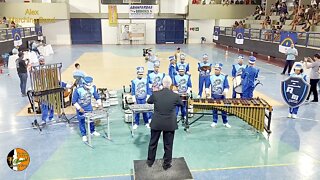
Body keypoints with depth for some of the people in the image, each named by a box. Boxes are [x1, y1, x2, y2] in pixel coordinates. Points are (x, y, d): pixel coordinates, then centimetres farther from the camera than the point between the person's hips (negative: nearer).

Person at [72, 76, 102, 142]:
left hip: (89, 107, 4)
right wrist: (79, 108, -26)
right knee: (82, 122, 7)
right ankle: (84, 135, 23)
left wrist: (99, 104, -17)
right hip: (80, 108, -4)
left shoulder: (93, 88, -16)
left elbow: (97, 97, -3)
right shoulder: (78, 90, -28)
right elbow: (74, 101, -19)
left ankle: (92, 131, 40)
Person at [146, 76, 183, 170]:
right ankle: (166, 164, 25)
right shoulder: (175, 96, -13)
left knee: (153, 143, 18)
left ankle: (150, 161, 35)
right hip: (170, 124, -1)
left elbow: (148, 101, 10)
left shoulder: (155, 94, -11)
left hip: (156, 123, 1)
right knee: (168, 145, 13)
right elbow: (181, 104, 9)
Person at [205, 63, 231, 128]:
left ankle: (225, 122, 16)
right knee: (214, 110, 8)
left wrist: (225, 91, -26)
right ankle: (214, 122, 20)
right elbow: (207, 86, 2)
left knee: (224, 109, 5)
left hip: (222, 96, -1)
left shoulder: (224, 77, -1)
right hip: (213, 96, 1)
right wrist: (207, 91, -16)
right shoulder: (211, 77, 3)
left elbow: (226, 86, -6)